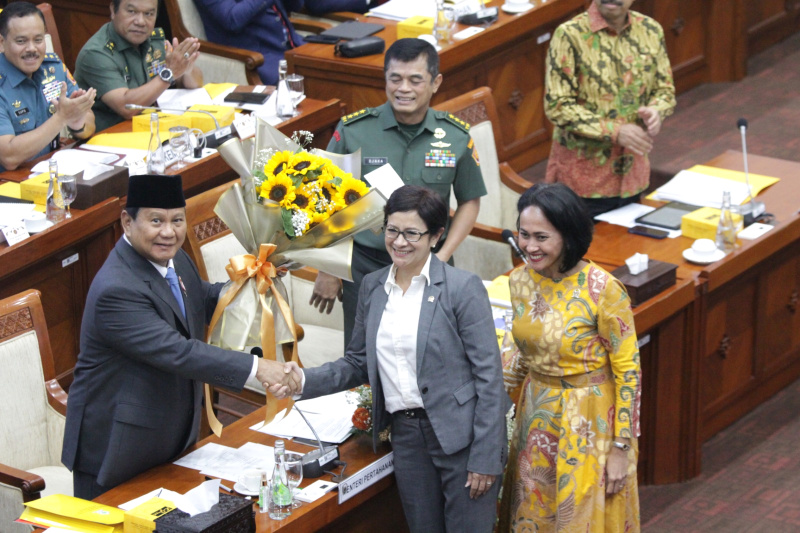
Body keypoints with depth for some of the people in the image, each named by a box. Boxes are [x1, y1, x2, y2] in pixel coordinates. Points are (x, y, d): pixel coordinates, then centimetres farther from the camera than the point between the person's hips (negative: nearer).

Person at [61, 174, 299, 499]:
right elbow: (176, 352, -34)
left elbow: (202, 305, 19)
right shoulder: (117, 290, -28)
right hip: (116, 445, -9)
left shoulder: (173, 260, 2)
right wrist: (255, 368, -36)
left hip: (172, 434, 9)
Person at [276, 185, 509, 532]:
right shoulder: (372, 287, 8)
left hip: (461, 436, -5)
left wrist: (485, 459, -14)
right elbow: (358, 363, 15)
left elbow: (488, 374, -11)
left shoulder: (463, 288, -10)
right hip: (406, 435, 5)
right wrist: (304, 381, -4)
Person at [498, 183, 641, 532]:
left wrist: (621, 447, -13)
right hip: (537, 418, 6)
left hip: (589, 423, -6)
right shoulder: (521, 280, -3)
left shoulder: (603, 290, -21)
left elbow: (627, 371, -14)